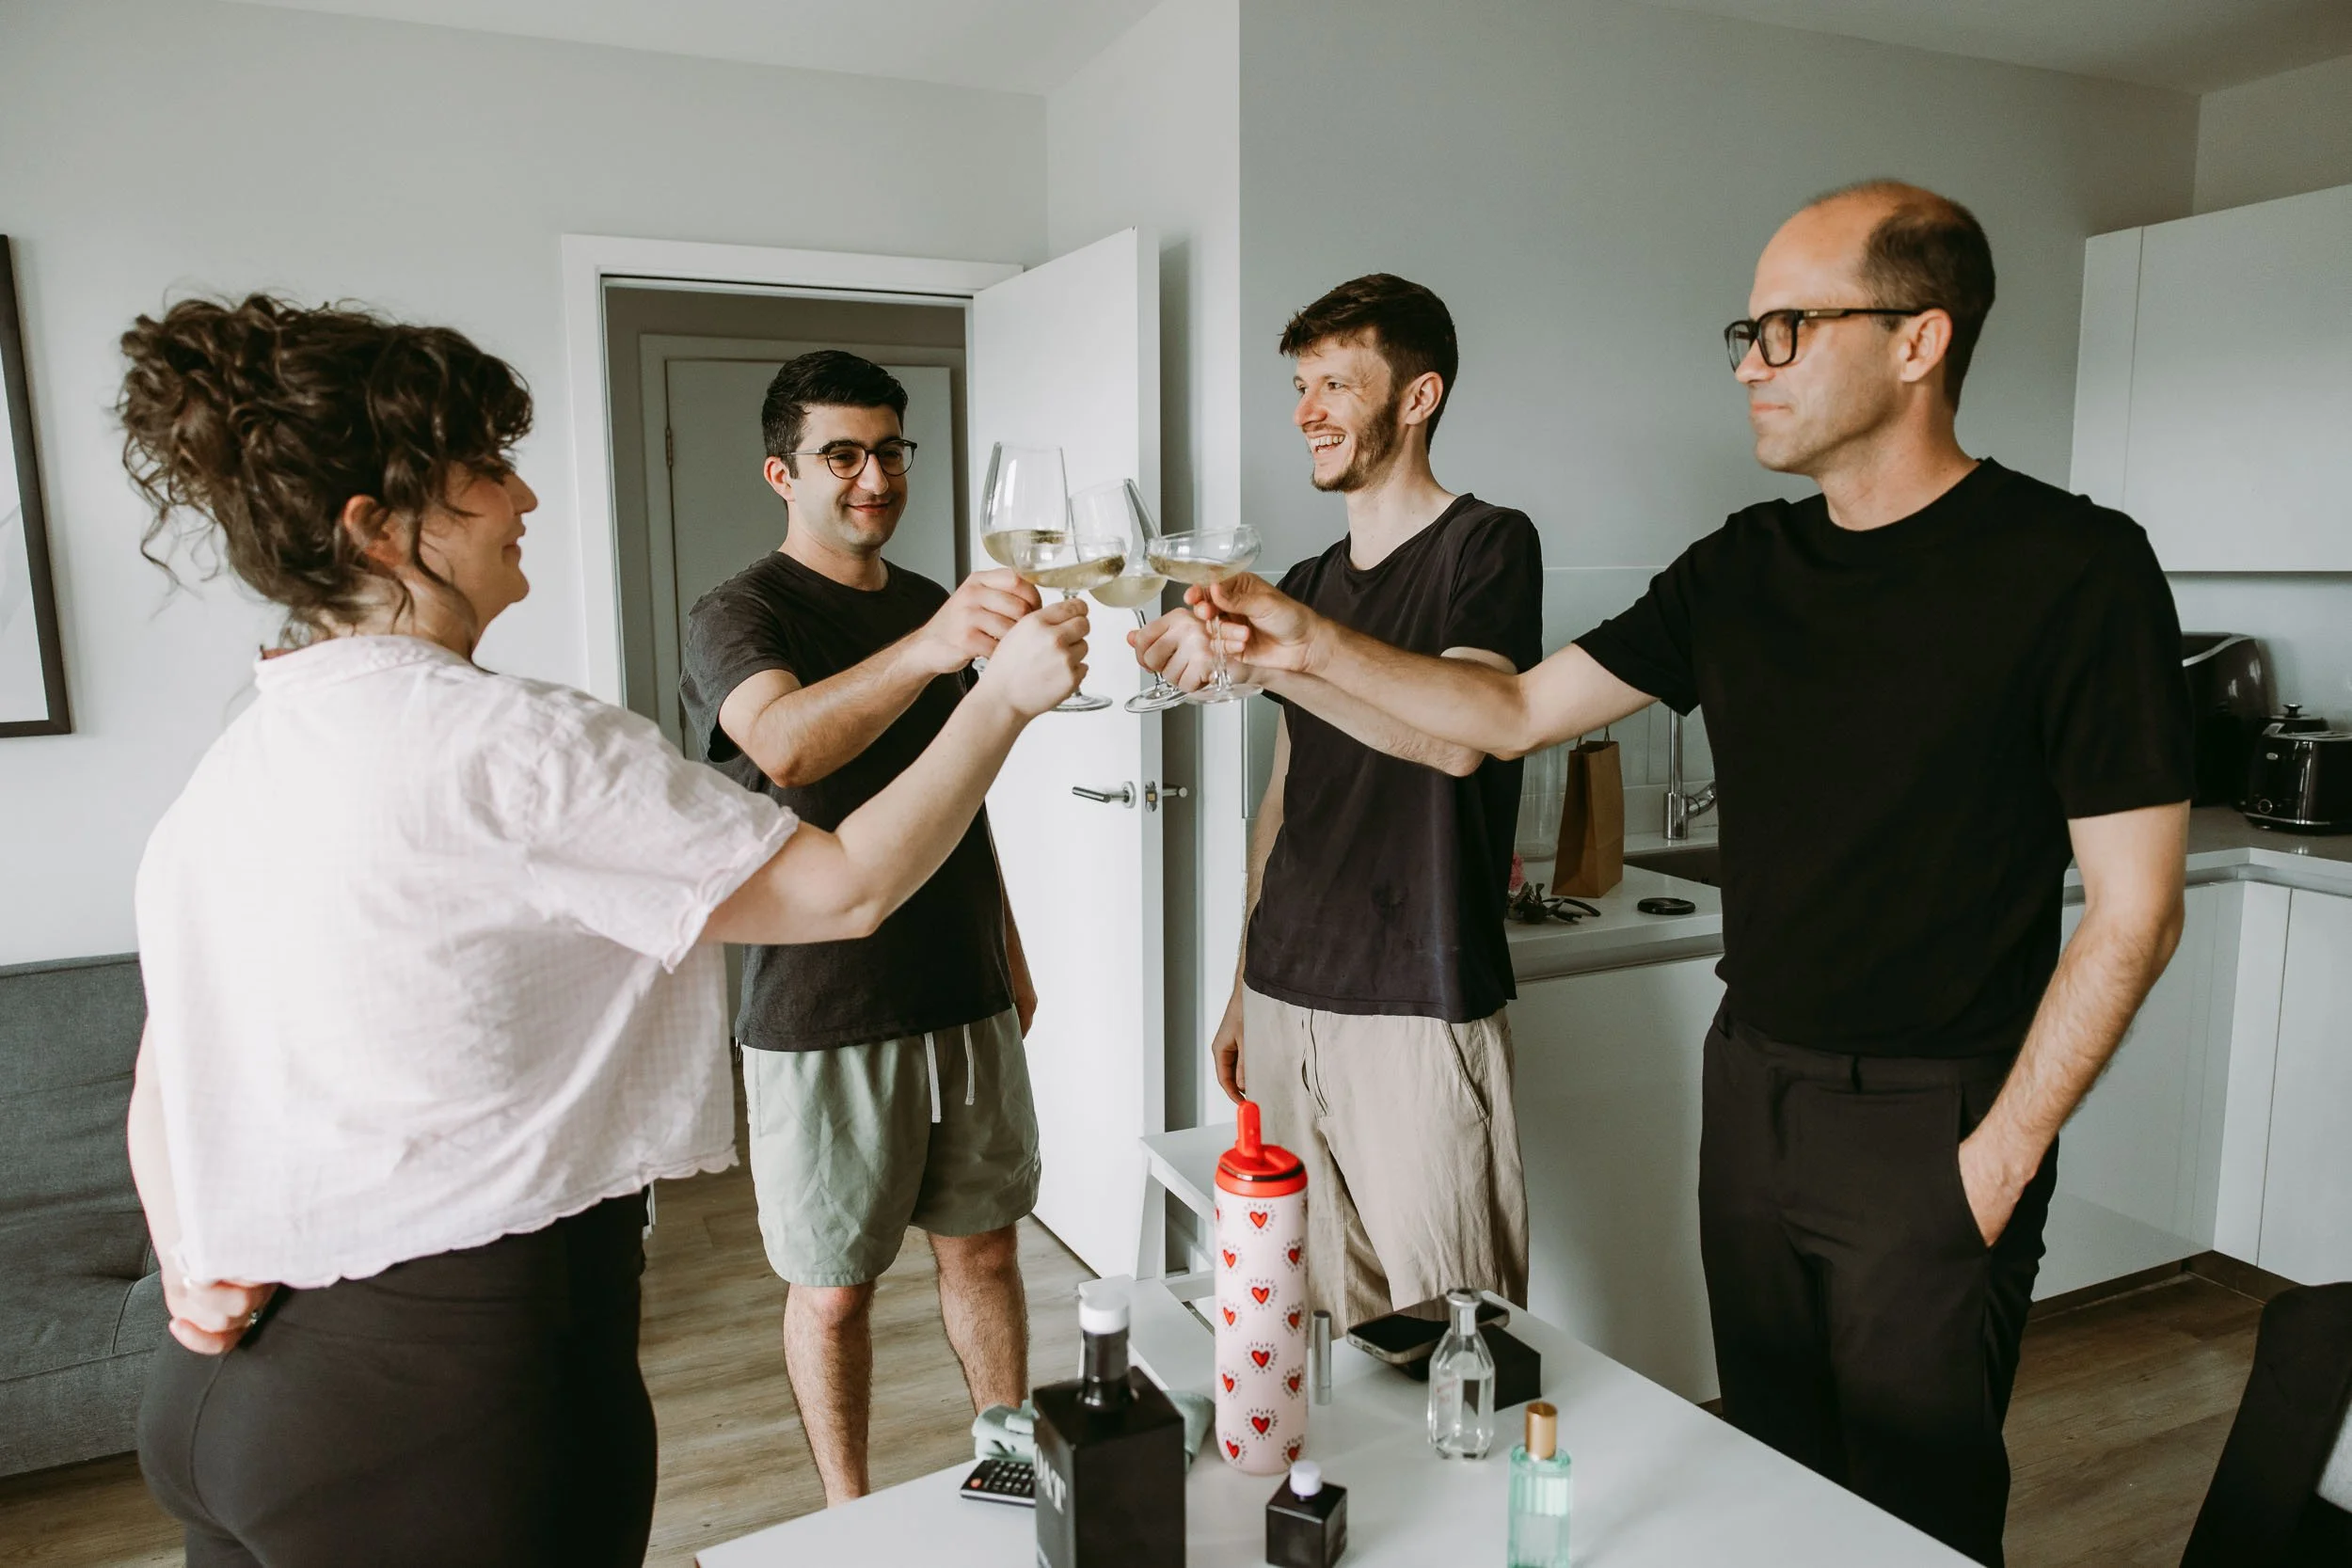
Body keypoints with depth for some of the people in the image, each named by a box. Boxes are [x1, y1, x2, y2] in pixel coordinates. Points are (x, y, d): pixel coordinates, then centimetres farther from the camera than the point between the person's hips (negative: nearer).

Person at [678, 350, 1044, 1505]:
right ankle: (850, 1517, 31)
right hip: (823, 1018, -5)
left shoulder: (933, 608, 10)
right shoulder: (739, 615, -11)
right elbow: (784, 745, -35)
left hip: (965, 999, 6)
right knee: (834, 1283, 9)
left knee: (984, 1245, 16)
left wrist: (1008, 953, 18)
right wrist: (924, 649, -52)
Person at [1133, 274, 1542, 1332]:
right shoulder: (1306, 586, 15)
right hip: (1288, 1006, 6)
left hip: (1418, 1015, -6)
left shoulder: (1487, 547, -5)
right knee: (1312, 1321, 13)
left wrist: (1262, 655, -29)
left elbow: (1455, 735, -22)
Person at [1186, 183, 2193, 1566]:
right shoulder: (1744, 569, 3)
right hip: (1752, 1088, 5)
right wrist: (1316, 647, -9)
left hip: (1932, 1126, -5)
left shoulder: (2072, 569, -13)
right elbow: (1517, 712, 3)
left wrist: (1999, 1158, -12)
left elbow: (2134, 913, -12)